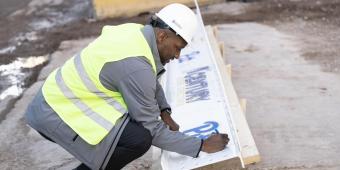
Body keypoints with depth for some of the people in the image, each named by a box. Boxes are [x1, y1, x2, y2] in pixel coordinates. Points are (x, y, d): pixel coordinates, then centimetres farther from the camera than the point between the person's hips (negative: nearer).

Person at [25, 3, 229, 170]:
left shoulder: (135, 31, 1)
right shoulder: (136, 66, -26)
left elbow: (151, 81, 20)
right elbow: (151, 130, -17)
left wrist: (165, 113, 7)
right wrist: (201, 145, -10)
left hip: (58, 96, 10)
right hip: (57, 112, -10)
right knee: (139, 139, -21)